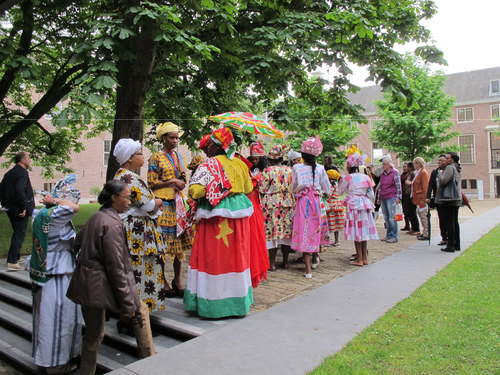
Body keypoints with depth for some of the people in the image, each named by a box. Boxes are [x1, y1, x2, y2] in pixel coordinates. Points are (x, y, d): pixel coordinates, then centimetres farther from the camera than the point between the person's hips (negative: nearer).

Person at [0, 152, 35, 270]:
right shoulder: (22, 173, -15)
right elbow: (20, 190, -28)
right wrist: (24, 207, -22)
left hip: (11, 208, 9)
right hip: (20, 210, -9)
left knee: (17, 233, 21)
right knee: (19, 235, -4)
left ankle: (15, 257, 31)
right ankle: (12, 262, -3)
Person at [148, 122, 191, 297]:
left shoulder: (178, 156, 17)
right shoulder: (156, 158, -2)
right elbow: (151, 183, -6)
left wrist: (181, 182, 2)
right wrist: (172, 181, -11)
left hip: (178, 202, 6)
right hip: (163, 203, -6)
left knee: (180, 240, 6)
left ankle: (177, 279, 18)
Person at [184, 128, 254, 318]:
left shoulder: (209, 165, -11)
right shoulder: (240, 163, 5)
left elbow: (195, 191, -20)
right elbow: (248, 189, 16)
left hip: (216, 217, -5)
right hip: (239, 213, 6)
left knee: (214, 257, 5)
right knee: (236, 255, 16)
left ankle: (213, 302, 14)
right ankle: (238, 299, 30)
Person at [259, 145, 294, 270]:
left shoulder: (267, 171, -8)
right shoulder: (289, 170, 3)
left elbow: (262, 190, -7)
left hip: (271, 204, -3)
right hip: (287, 204, 4)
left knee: (271, 232, 2)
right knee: (286, 231, 10)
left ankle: (272, 263, 5)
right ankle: (285, 261, 18)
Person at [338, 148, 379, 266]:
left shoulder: (348, 177, -8)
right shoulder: (366, 177, 5)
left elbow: (340, 191, 2)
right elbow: (371, 195, 7)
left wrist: (341, 181, 13)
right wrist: (371, 205, 19)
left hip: (353, 205, -5)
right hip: (365, 205, 5)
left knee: (356, 231, 0)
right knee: (364, 230, 12)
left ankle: (359, 260, 4)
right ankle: (365, 258, 19)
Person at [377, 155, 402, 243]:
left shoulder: (395, 172, -3)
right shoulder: (382, 173, 15)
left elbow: (398, 185, -5)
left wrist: (398, 197, -10)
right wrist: (379, 197, 19)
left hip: (391, 197, -6)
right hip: (383, 198, 6)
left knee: (392, 218, -7)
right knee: (386, 217, 9)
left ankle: (394, 236, -1)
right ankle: (388, 235, 17)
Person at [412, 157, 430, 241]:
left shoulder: (423, 172, -11)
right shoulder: (417, 172, 17)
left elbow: (425, 187, -16)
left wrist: (423, 198, -20)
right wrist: (414, 197, 16)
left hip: (422, 198, -10)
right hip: (418, 198, 10)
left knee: (424, 216, -6)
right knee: (421, 215, 13)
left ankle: (426, 235, -2)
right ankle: (424, 233, 21)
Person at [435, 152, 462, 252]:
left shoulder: (450, 168, -12)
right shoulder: (456, 169, 18)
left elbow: (443, 181, -18)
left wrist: (440, 174, -3)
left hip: (449, 199, -10)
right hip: (456, 199, 10)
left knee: (449, 223, -7)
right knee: (455, 222, 13)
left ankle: (451, 245, -5)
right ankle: (456, 245, 19)